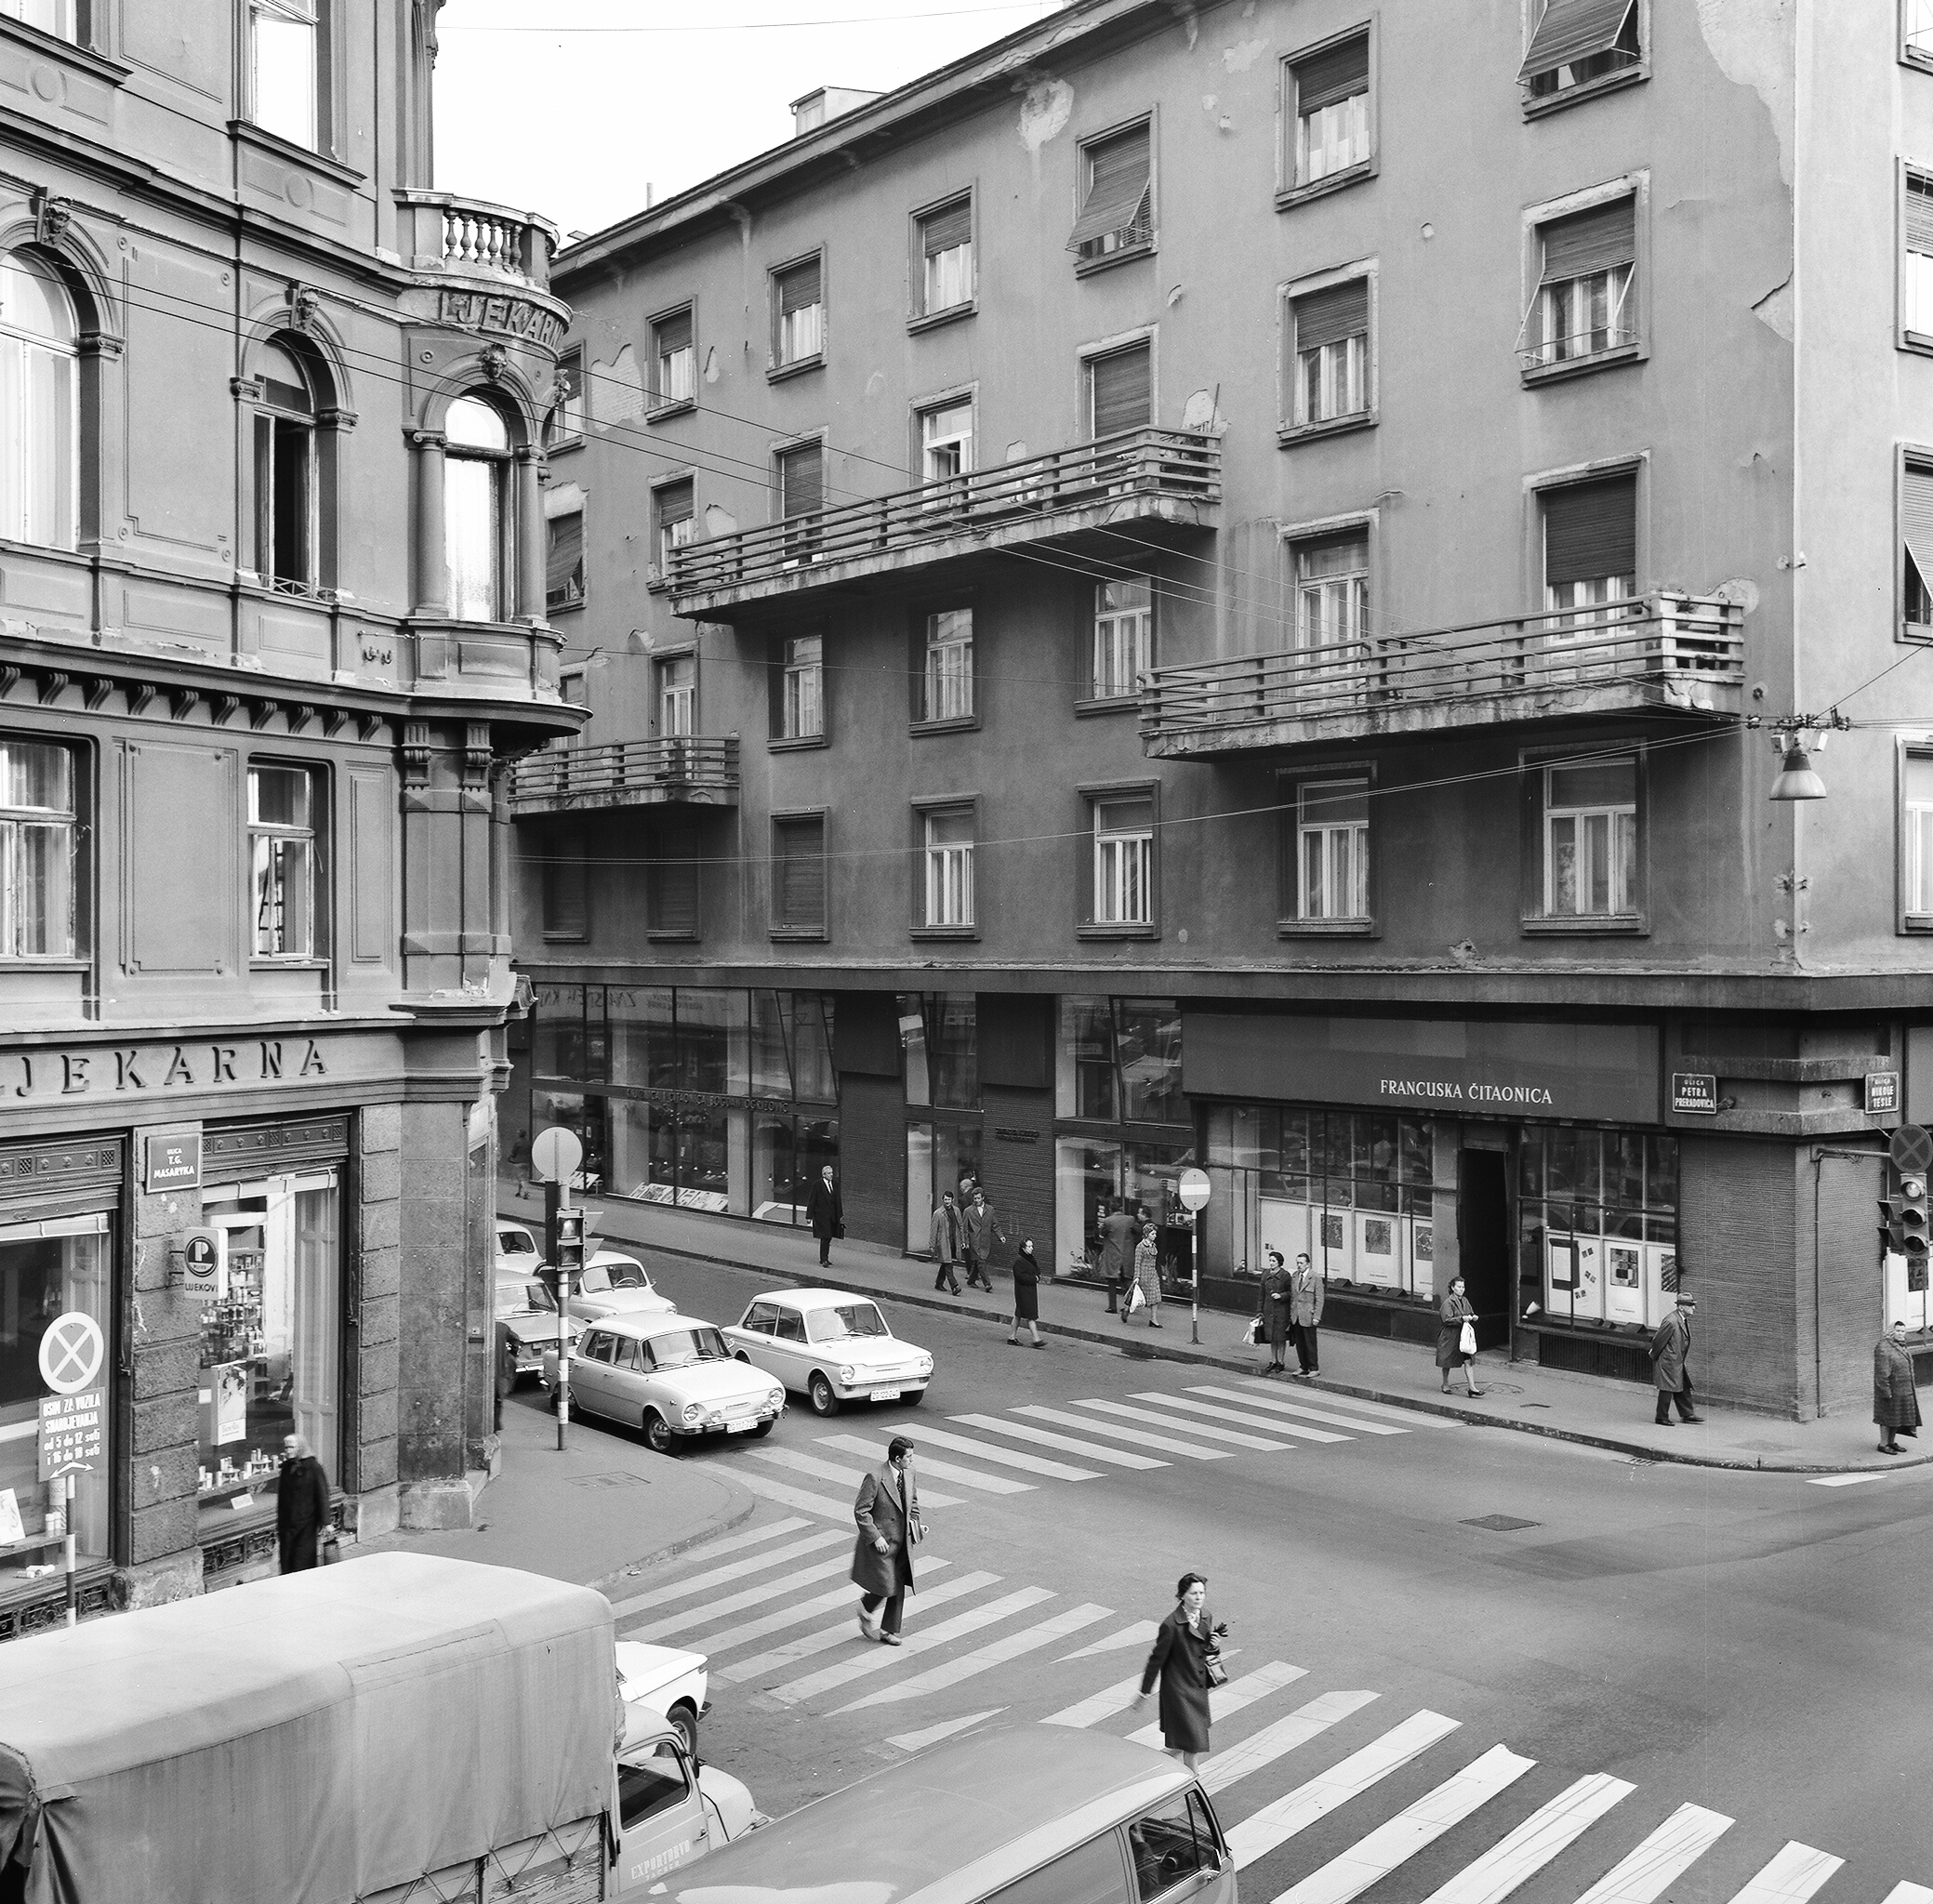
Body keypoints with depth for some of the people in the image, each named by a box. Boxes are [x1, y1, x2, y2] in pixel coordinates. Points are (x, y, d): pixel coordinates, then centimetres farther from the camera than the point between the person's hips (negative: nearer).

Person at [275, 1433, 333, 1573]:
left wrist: (326, 1522, -12)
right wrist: (279, 1524, 14)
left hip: (307, 1524, -5)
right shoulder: (287, 1467, 7)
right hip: (287, 1524, 5)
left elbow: (322, 1496, -9)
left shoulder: (313, 1467, -8)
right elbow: (281, 1498, 14)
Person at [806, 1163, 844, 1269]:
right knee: (825, 1237, -9)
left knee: (828, 1237, 9)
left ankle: (824, 1258, 19)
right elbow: (811, 1201, -7)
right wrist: (809, 1216, -9)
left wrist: (840, 1215, 11)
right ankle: (823, 1260, -4)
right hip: (821, 1215, -6)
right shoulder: (817, 1185, -9)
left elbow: (838, 1201, 14)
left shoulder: (835, 1185, 9)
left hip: (832, 1216, 6)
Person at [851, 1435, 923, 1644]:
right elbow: (861, 1511, -17)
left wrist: (916, 1524, 6)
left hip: (903, 1541, 6)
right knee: (884, 1587, -5)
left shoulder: (909, 1474, 1)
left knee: (898, 1588, 8)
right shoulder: (875, 1478, -20)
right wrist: (876, 1537, -19)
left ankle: (889, 1631, 22)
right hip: (880, 1543, -6)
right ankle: (865, 1611, 26)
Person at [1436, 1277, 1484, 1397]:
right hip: (1450, 1336, -6)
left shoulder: (1465, 1301, 10)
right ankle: (1445, 1384, 26)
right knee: (1447, 1361, 8)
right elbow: (1447, 1319, -20)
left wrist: (1473, 1317, -1)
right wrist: (1462, 1319, -25)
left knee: (1469, 1360, -4)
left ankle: (1472, 1387, -7)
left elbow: (1471, 1314, 22)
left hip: (1464, 1335, 6)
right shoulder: (1448, 1302, -13)